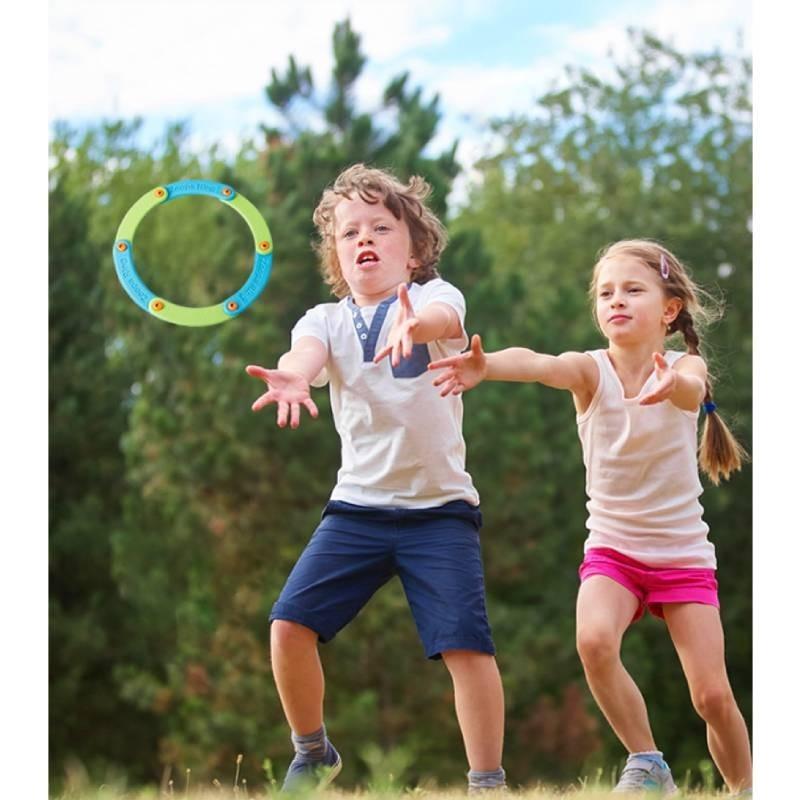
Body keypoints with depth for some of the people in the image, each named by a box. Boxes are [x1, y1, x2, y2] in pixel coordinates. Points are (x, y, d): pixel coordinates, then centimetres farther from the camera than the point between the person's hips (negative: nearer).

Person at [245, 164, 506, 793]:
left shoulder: (435, 296, -2)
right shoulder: (327, 320, 5)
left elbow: (443, 316, -29)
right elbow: (308, 352, -19)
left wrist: (414, 324, -55)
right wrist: (291, 377, -46)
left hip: (439, 508, -3)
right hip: (356, 505, 3)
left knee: (466, 644, -15)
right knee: (290, 626, -8)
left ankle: (488, 781, -2)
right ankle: (313, 755, 15)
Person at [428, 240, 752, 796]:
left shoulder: (685, 368, -13)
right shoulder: (590, 371, -11)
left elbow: (692, 389, -38)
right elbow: (539, 365, -34)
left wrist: (674, 386, -64)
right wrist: (485, 365, -56)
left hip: (684, 554, -1)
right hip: (612, 547, 1)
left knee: (713, 695, -7)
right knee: (594, 640, -28)